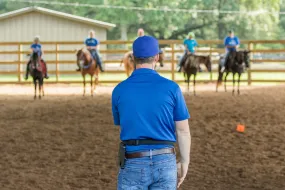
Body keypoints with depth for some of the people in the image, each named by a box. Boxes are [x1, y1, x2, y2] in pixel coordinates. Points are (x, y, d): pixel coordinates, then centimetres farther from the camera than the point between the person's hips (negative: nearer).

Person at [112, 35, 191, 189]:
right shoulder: (171, 88, -5)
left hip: (133, 164, 0)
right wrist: (185, 163, 10)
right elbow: (183, 131, -2)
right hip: (164, 162, 0)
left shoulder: (119, 91, -2)